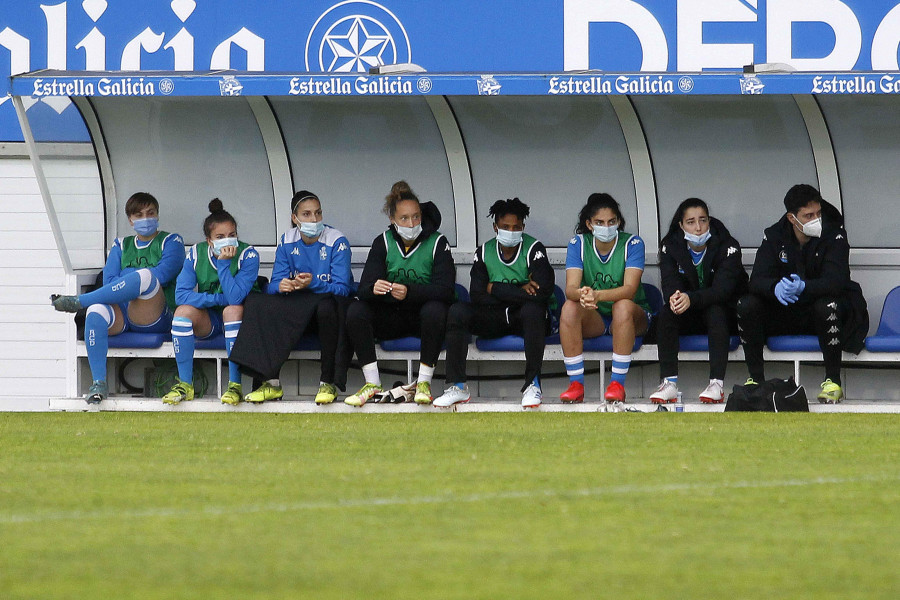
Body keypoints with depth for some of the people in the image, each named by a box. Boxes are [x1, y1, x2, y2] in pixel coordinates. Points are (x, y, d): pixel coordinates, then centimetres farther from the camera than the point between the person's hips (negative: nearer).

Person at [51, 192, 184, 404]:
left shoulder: (171, 241, 14)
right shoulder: (122, 246, 25)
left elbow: (162, 274, -5)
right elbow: (109, 281, 9)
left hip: (155, 317, -3)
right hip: (122, 315, 3)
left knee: (145, 276, -36)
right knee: (96, 312, -33)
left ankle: (79, 301, -29)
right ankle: (98, 382, -34)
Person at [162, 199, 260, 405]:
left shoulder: (247, 255, -16)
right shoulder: (196, 254, -8)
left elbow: (235, 298, -29)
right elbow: (181, 295, -18)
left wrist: (223, 263, -30)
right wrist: (219, 298, -23)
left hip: (238, 318, -2)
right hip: (209, 321, 2)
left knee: (233, 309, -35)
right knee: (183, 310, -26)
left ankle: (235, 384, -34)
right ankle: (185, 384, -22)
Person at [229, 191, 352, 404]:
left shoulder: (336, 241, -8)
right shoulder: (288, 241, 4)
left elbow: (342, 289, -16)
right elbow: (274, 285, -1)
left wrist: (314, 284, -34)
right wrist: (281, 286, -27)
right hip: (297, 311, 4)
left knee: (326, 307, -40)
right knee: (257, 304, -20)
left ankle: (328, 383, -27)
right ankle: (271, 382, -21)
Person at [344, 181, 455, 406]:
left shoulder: (437, 242, -8)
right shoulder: (383, 242, 0)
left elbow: (446, 290, -20)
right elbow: (364, 289, -10)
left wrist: (410, 292, -37)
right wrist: (374, 288, -37)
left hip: (422, 316, -3)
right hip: (391, 316, 3)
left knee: (435, 310, -37)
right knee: (355, 311, -24)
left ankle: (424, 382, -26)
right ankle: (372, 384, -20)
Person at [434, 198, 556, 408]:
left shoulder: (534, 249, -8)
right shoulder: (484, 253, 3)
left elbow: (542, 293, -23)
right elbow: (477, 296, -7)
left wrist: (495, 289, -16)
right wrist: (518, 291, -16)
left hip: (524, 319, -3)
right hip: (494, 319, 3)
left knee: (533, 309, -38)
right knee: (457, 311, -22)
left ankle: (532, 385, -29)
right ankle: (457, 387, -23)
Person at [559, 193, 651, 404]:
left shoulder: (632, 244, -11)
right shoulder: (578, 244, -4)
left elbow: (629, 289, -25)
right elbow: (570, 288, -17)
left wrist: (597, 295, -45)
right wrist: (582, 294, -44)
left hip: (634, 317, -2)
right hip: (593, 318, 2)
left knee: (623, 305, -36)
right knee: (569, 307, -29)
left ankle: (618, 383, -33)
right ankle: (576, 384, -28)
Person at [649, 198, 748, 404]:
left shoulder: (727, 247, -15)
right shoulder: (670, 247, -5)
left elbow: (722, 289, -27)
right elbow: (670, 284, -16)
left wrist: (691, 299, -45)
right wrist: (674, 298, -43)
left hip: (724, 313, -3)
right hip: (688, 319, 3)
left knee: (715, 311, -35)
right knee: (667, 312, -27)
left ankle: (717, 384, -42)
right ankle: (669, 383, -32)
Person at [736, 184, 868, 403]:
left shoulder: (834, 235, -12)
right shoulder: (774, 237, -3)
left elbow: (835, 281, -25)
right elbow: (757, 280, -14)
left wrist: (803, 287, -46)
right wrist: (776, 287, -40)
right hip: (783, 315, 3)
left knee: (827, 305, -38)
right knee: (746, 305, -23)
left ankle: (833, 381, -25)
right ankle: (756, 377, -12)